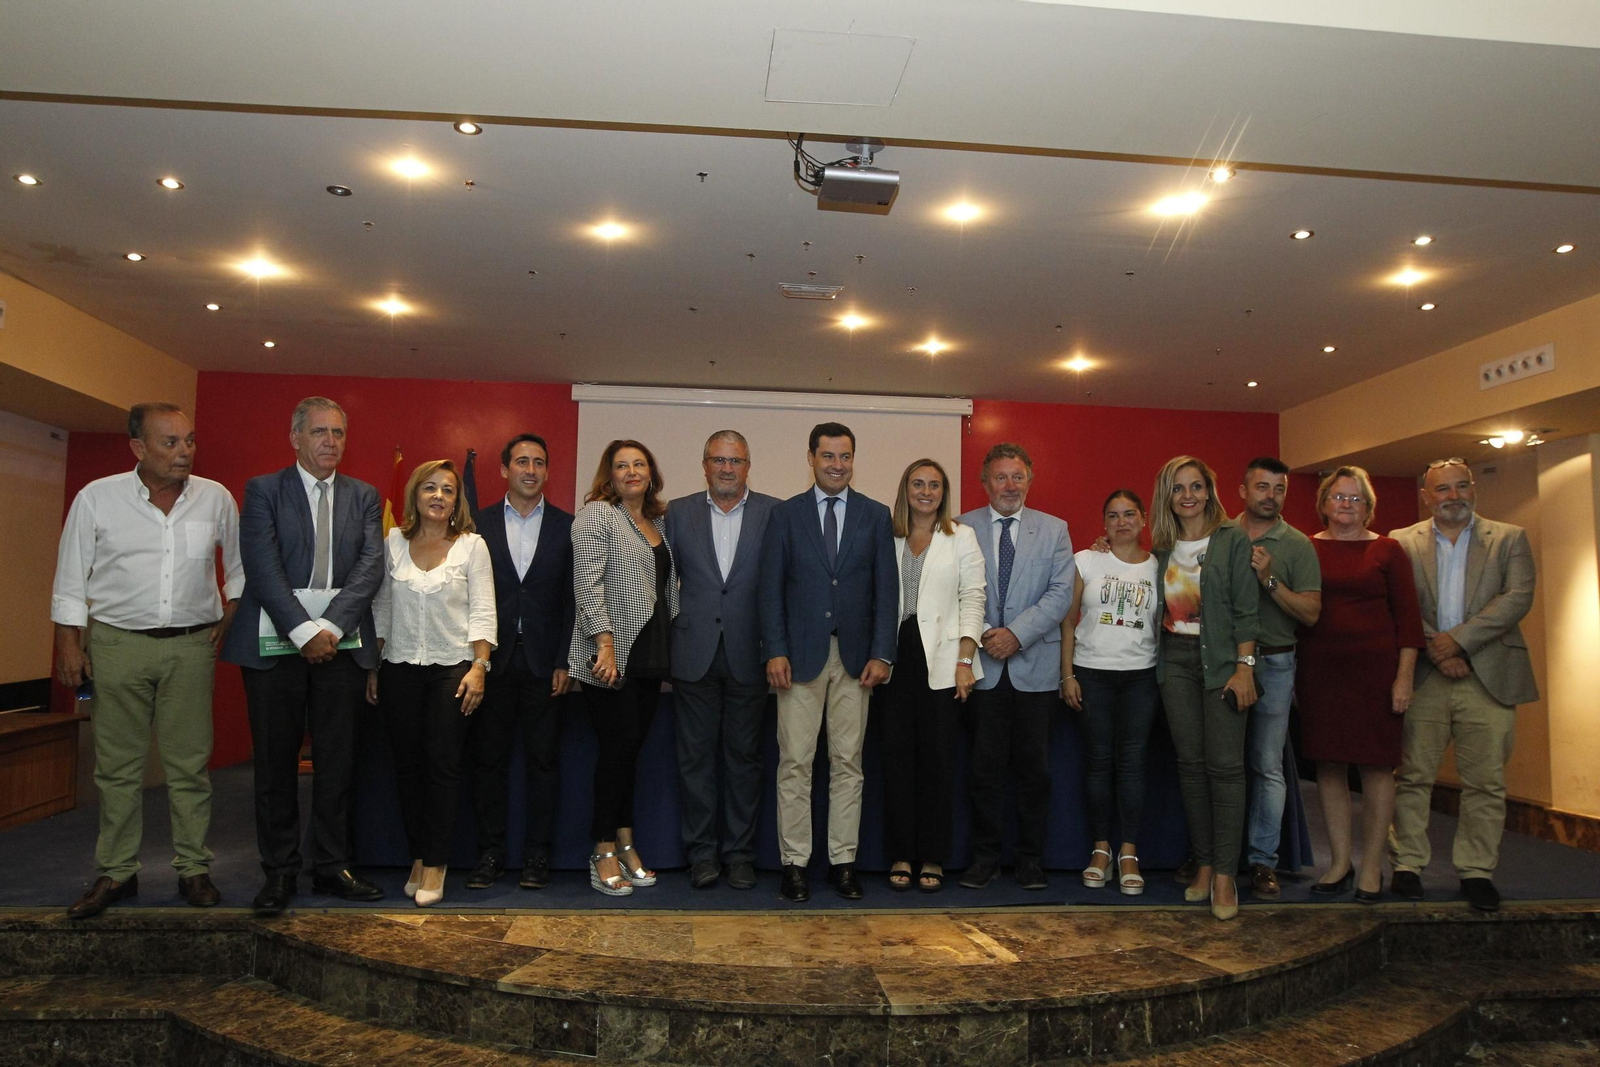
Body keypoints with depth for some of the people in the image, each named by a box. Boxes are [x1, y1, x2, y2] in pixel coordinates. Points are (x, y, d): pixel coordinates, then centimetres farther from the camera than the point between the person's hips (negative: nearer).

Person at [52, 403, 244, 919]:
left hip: (191, 646, 1)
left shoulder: (216, 498, 2)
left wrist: (231, 615, 8)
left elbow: (240, 563, 15)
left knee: (189, 764, 4)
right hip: (117, 644, 0)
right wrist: (68, 643, 1)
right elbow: (71, 577, 4)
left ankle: (194, 870, 13)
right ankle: (116, 872, 18)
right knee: (117, 765, 6)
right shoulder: (97, 498, -2)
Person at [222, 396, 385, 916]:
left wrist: (331, 627, -12)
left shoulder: (364, 496, 12)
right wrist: (304, 631, -14)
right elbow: (262, 567, -6)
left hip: (341, 643, 2)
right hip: (276, 644, -2)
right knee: (276, 761, 4)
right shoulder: (263, 490, 5)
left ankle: (332, 867, 16)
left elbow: (371, 565, 0)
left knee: (337, 759, 5)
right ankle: (279, 871, 16)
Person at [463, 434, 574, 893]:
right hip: (492, 660, 1)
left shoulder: (567, 526, 4)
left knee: (542, 760, 5)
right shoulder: (480, 524, 7)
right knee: (488, 759, 7)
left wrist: (565, 662, -5)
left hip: (544, 661, -1)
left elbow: (573, 598, 1)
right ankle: (490, 853, 18)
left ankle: (537, 854, 15)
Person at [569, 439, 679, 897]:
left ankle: (625, 844, 19)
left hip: (650, 654, 6)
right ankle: (605, 853, 10)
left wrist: (673, 644, 11)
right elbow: (589, 584, -14)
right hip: (611, 657, -6)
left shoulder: (660, 521, 16)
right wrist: (605, 644, -21)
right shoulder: (596, 515, -5)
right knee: (617, 748, -3)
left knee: (631, 748, 10)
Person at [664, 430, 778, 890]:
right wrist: (661, 645, 3)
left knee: (744, 757, 8)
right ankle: (701, 852, 19)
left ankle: (740, 852, 20)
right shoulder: (679, 512, 6)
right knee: (695, 757, 7)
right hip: (694, 655, 1)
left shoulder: (773, 513, 1)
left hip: (748, 655, -1)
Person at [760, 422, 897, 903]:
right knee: (795, 763, 1)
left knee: (848, 763, 6)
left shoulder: (876, 516, 7)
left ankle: (843, 861, 15)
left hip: (855, 656, 1)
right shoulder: (785, 514, 5)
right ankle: (794, 862, 10)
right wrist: (775, 651, -7)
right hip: (800, 655, -1)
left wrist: (881, 654, -4)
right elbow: (771, 588, 2)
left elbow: (887, 589, 4)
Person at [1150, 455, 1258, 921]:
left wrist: (1244, 667, -13)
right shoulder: (1162, 548, 11)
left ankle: (1224, 874, 1)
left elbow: (1245, 610, -7)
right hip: (1175, 659, 4)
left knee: (1224, 764, -6)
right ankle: (1203, 864, 16)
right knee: (1190, 763, 6)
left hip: (1220, 659, -4)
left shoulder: (1232, 540, -2)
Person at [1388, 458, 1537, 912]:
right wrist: (1435, 650, -12)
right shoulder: (1402, 542, 8)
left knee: (1486, 782, 4)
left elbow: (1518, 597, -5)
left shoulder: (1510, 539, 9)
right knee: (1413, 776, 3)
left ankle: (1476, 871, 16)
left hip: (1488, 678, 0)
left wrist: (1458, 640, -13)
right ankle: (1408, 865, 13)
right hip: (1422, 678, 0)